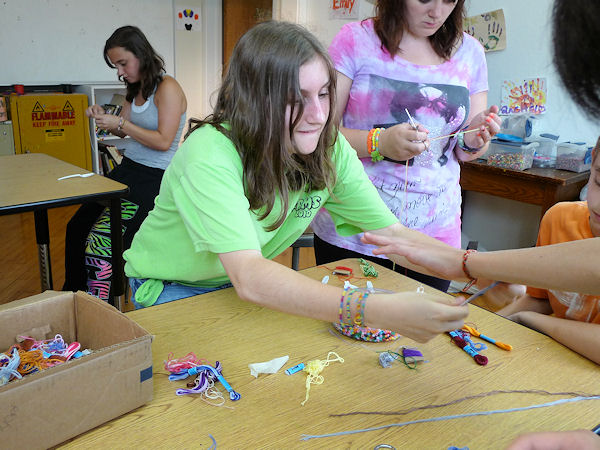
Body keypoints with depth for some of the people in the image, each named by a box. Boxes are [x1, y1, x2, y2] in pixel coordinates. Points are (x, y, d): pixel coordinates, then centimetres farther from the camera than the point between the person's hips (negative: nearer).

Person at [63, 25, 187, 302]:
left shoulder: (167, 88, -11)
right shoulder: (135, 89, 16)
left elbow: (163, 141, -17)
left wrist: (120, 123, -15)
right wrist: (103, 118, 2)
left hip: (154, 177, -9)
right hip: (128, 168, 9)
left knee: (101, 239, -19)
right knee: (77, 226, 0)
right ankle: (73, 293, 15)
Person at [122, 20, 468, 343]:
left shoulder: (329, 148, -16)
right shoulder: (210, 154, -34)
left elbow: (393, 232, -14)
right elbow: (248, 277, -45)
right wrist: (377, 310, -54)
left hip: (257, 284, 5)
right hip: (171, 288, -4)